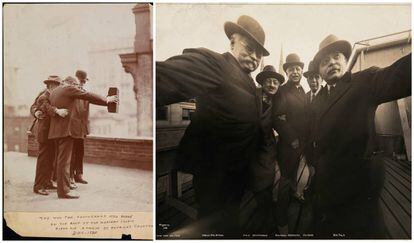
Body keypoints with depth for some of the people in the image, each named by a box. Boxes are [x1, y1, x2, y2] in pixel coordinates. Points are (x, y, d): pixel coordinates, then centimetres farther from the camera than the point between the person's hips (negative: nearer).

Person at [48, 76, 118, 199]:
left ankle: (61, 186, 26)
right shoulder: (69, 89, -8)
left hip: (57, 129, 9)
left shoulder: (53, 92, 17)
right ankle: (64, 191, -2)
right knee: (64, 160, -6)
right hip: (66, 129, -9)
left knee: (61, 159, 16)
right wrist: (106, 100, 1)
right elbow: (89, 96, -6)